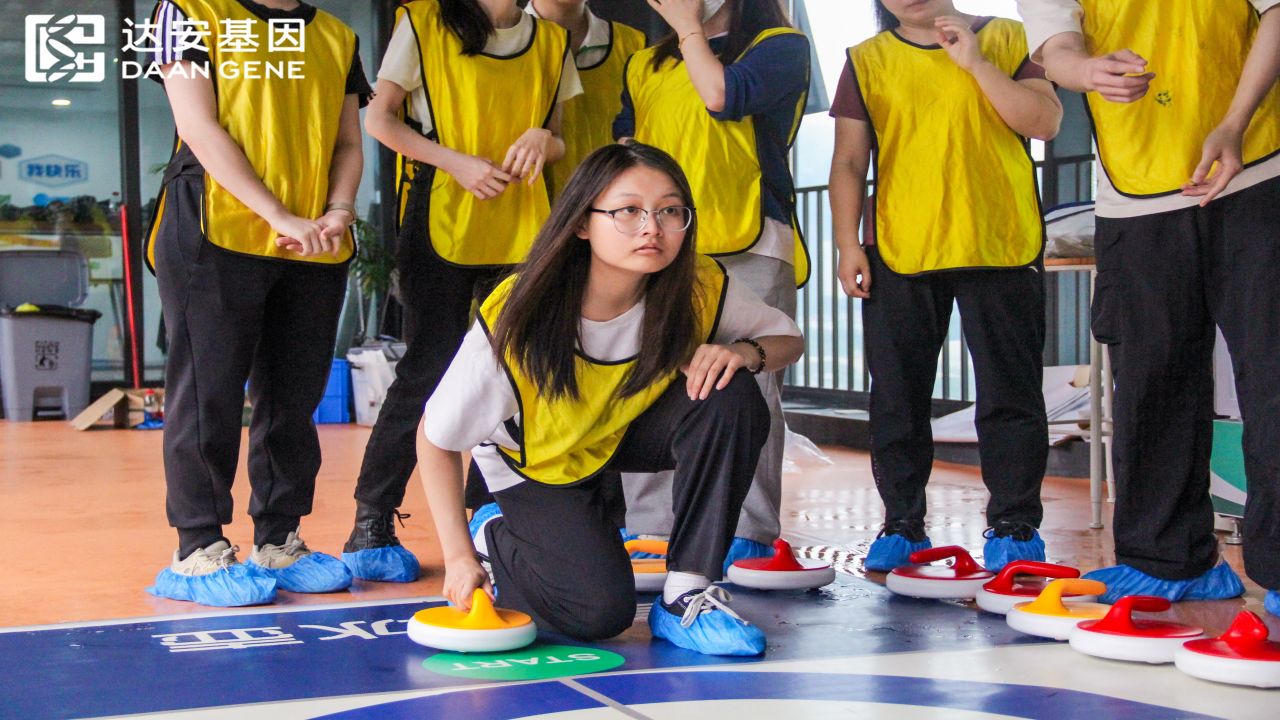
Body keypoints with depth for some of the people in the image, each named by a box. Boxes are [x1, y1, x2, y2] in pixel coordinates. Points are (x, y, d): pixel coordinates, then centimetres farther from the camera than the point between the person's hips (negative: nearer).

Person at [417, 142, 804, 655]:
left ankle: (686, 594, -15)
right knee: (599, 612, -20)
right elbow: (435, 439, -19)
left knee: (732, 400, -27)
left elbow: (788, 338, -6)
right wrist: (459, 557, -18)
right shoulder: (515, 321, -32)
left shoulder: (701, 290, -25)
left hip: (632, 430, 3)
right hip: (539, 463, -3)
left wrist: (745, 352, -30)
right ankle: (492, 534, 13)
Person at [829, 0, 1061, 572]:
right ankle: (902, 523, 15)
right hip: (896, 252, 2)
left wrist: (975, 62, -11)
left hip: (1000, 246, -1)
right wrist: (848, 243, -2)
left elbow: (1046, 121, -6)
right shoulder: (866, 62, 11)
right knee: (898, 396, 5)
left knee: (1010, 392, 2)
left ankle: (1014, 525, 11)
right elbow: (848, 160, 8)